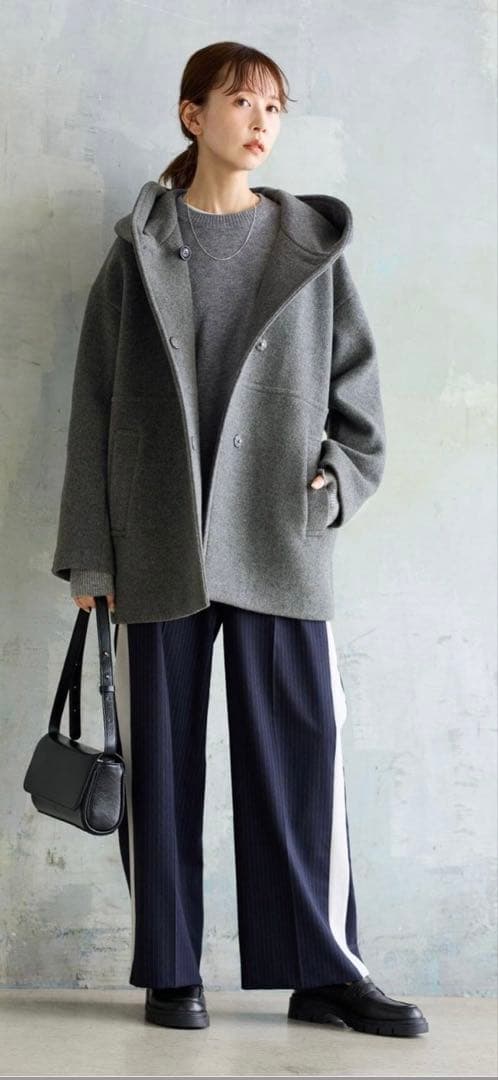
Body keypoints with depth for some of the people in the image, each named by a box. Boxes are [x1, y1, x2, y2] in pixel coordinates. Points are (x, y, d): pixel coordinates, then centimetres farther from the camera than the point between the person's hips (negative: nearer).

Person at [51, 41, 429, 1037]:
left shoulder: (311, 246, 11)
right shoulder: (138, 250, 8)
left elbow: (355, 387, 12)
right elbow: (95, 404, 6)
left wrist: (336, 480, -5)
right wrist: (89, 552, 1)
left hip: (280, 545, 1)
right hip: (159, 544, 0)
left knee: (300, 752, 0)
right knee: (160, 756, 3)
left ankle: (321, 972, 10)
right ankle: (170, 972, 14)